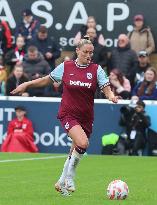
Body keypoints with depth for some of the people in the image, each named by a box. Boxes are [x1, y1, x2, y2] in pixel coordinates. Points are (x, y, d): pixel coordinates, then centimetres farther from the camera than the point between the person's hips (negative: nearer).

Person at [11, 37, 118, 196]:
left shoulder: (96, 69, 0)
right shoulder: (65, 67, -1)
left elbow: (106, 89, -6)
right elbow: (47, 80, 12)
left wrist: (111, 96, -29)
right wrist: (26, 85, 10)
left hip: (86, 117, 3)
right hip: (68, 114, -3)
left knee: (75, 152, 8)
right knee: (83, 143, -25)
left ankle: (62, 182, 28)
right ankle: (70, 177, -8)